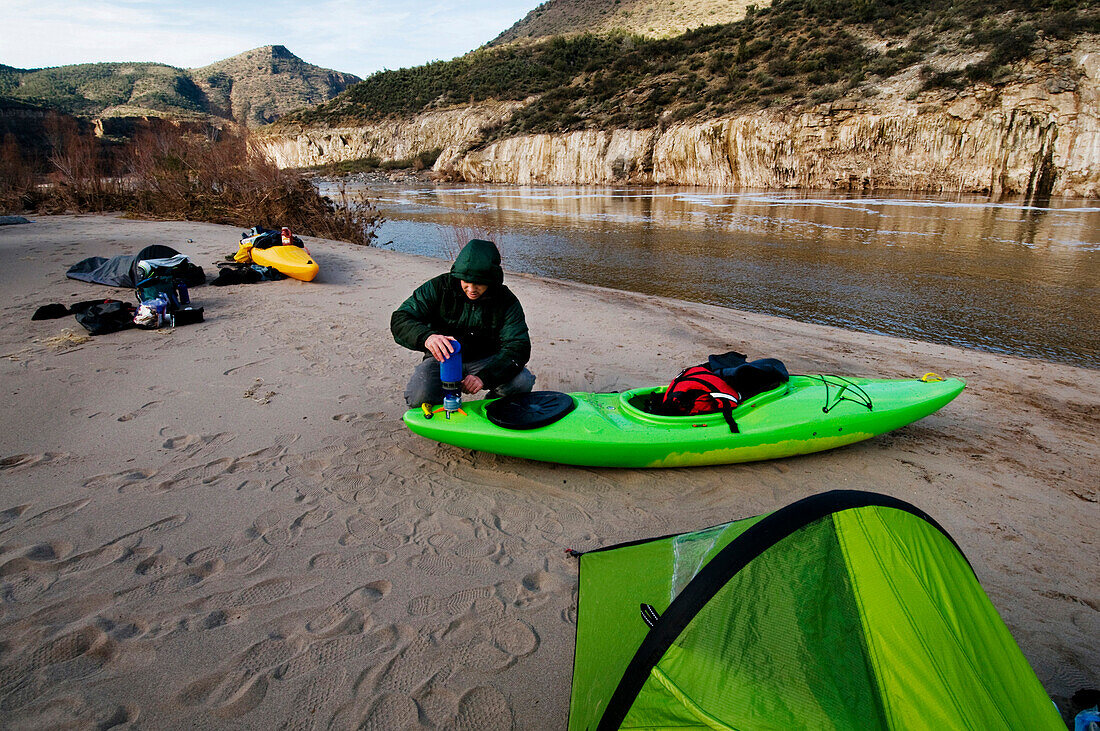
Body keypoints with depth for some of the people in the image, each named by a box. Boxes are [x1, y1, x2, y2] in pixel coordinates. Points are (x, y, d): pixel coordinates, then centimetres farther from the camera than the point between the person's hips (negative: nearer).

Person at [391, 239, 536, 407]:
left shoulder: (507, 301, -11)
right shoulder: (438, 287, -12)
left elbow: (518, 347, -19)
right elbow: (400, 319, -16)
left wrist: (484, 376, -36)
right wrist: (426, 337, -41)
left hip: (485, 362, 1)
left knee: (522, 381, -28)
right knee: (419, 395, -32)